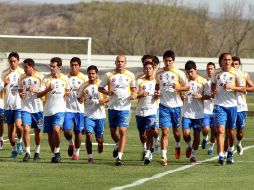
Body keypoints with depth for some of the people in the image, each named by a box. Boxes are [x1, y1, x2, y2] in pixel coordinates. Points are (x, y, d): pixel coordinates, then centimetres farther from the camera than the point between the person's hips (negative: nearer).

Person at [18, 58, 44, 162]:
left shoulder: (40, 77, -3)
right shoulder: (22, 78, 6)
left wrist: (36, 90, -20)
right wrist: (20, 94, -5)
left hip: (37, 107, -1)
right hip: (25, 107, 1)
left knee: (37, 131, 8)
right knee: (26, 129, -13)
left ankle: (37, 151, 24)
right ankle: (27, 152, -7)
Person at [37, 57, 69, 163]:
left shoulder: (65, 79, 4)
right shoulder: (46, 79, 2)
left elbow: (67, 91, 21)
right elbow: (38, 95, -4)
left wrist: (67, 93, -2)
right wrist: (47, 90, -20)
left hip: (60, 109, -2)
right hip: (48, 110, 2)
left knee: (56, 130, -22)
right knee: (50, 134, 6)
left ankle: (57, 151, -4)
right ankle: (54, 154, 24)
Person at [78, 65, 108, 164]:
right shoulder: (84, 86, 3)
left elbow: (108, 97, 5)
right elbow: (79, 98, 11)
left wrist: (104, 100, -17)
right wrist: (81, 99, -13)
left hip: (100, 115, 0)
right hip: (88, 115, 0)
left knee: (99, 138, 6)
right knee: (88, 135, -17)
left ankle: (100, 144, 43)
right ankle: (90, 157, -9)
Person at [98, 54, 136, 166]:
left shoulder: (130, 75, 5)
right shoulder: (109, 75, 3)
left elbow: (133, 88, 19)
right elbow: (100, 88, 8)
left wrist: (134, 94, -3)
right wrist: (107, 92, -12)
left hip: (125, 107, -2)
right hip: (112, 107, 2)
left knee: (122, 131, -12)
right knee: (113, 131, 11)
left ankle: (119, 157, -13)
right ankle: (118, 145, 43)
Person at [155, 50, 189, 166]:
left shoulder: (179, 73, -4)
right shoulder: (159, 73, 4)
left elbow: (187, 87, 1)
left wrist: (178, 88, -18)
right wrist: (156, 91, 2)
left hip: (176, 105, 0)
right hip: (164, 105, 0)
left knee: (176, 129, 15)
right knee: (165, 131, -10)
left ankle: (178, 145, 47)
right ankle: (163, 157, -14)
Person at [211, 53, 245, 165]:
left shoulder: (235, 74, -2)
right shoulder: (216, 74, 4)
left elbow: (243, 88, -1)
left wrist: (232, 87, -16)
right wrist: (213, 91, 3)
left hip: (232, 105, 0)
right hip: (219, 105, 0)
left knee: (230, 131, 11)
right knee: (220, 130, -13)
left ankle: (230, 150, 37)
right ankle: (221, 156, -19)